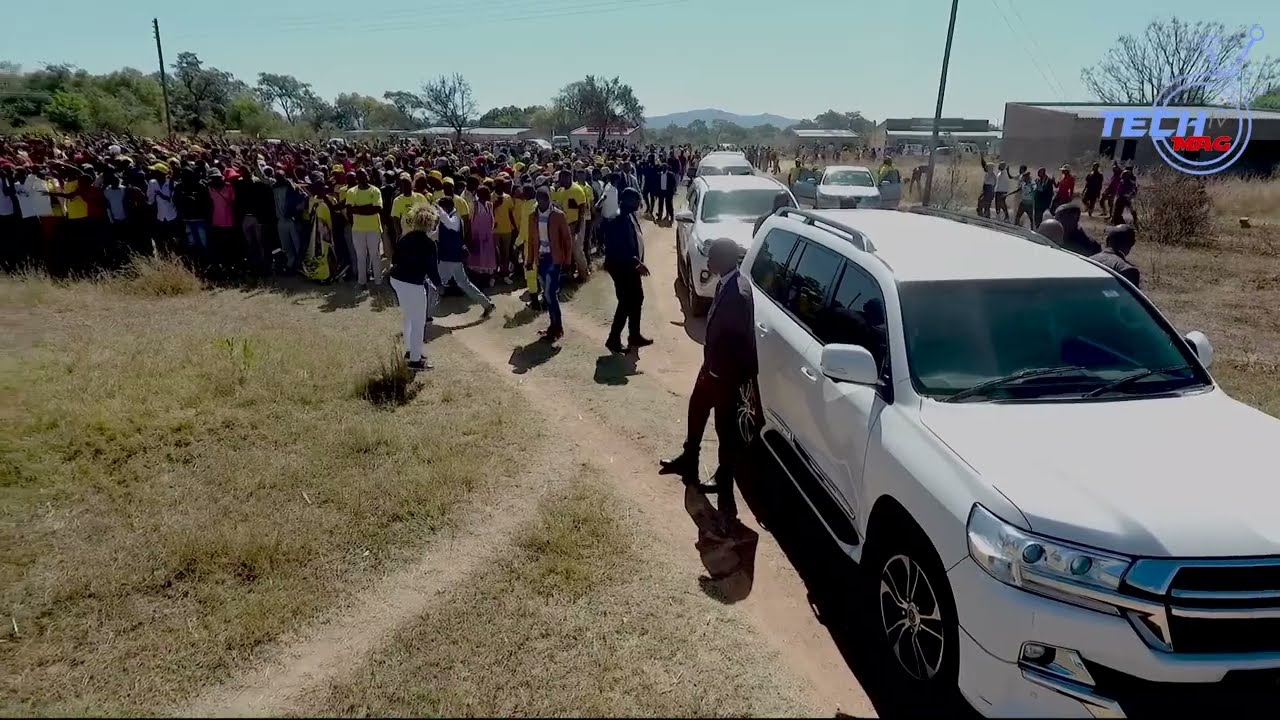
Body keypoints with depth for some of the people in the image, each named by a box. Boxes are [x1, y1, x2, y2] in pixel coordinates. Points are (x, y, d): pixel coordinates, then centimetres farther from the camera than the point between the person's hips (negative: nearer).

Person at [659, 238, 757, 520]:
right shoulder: (727, 283, 2)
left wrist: (717, 373, -20)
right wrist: (709, 366, 17)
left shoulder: (738, 293, -29)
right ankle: (689, 461, 48)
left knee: (725, 427, 4)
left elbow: (737, 340, -27)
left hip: (726, 370, -10)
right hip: (714, 364, 10)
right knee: (696, 409, 26)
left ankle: (724, 486, 21)